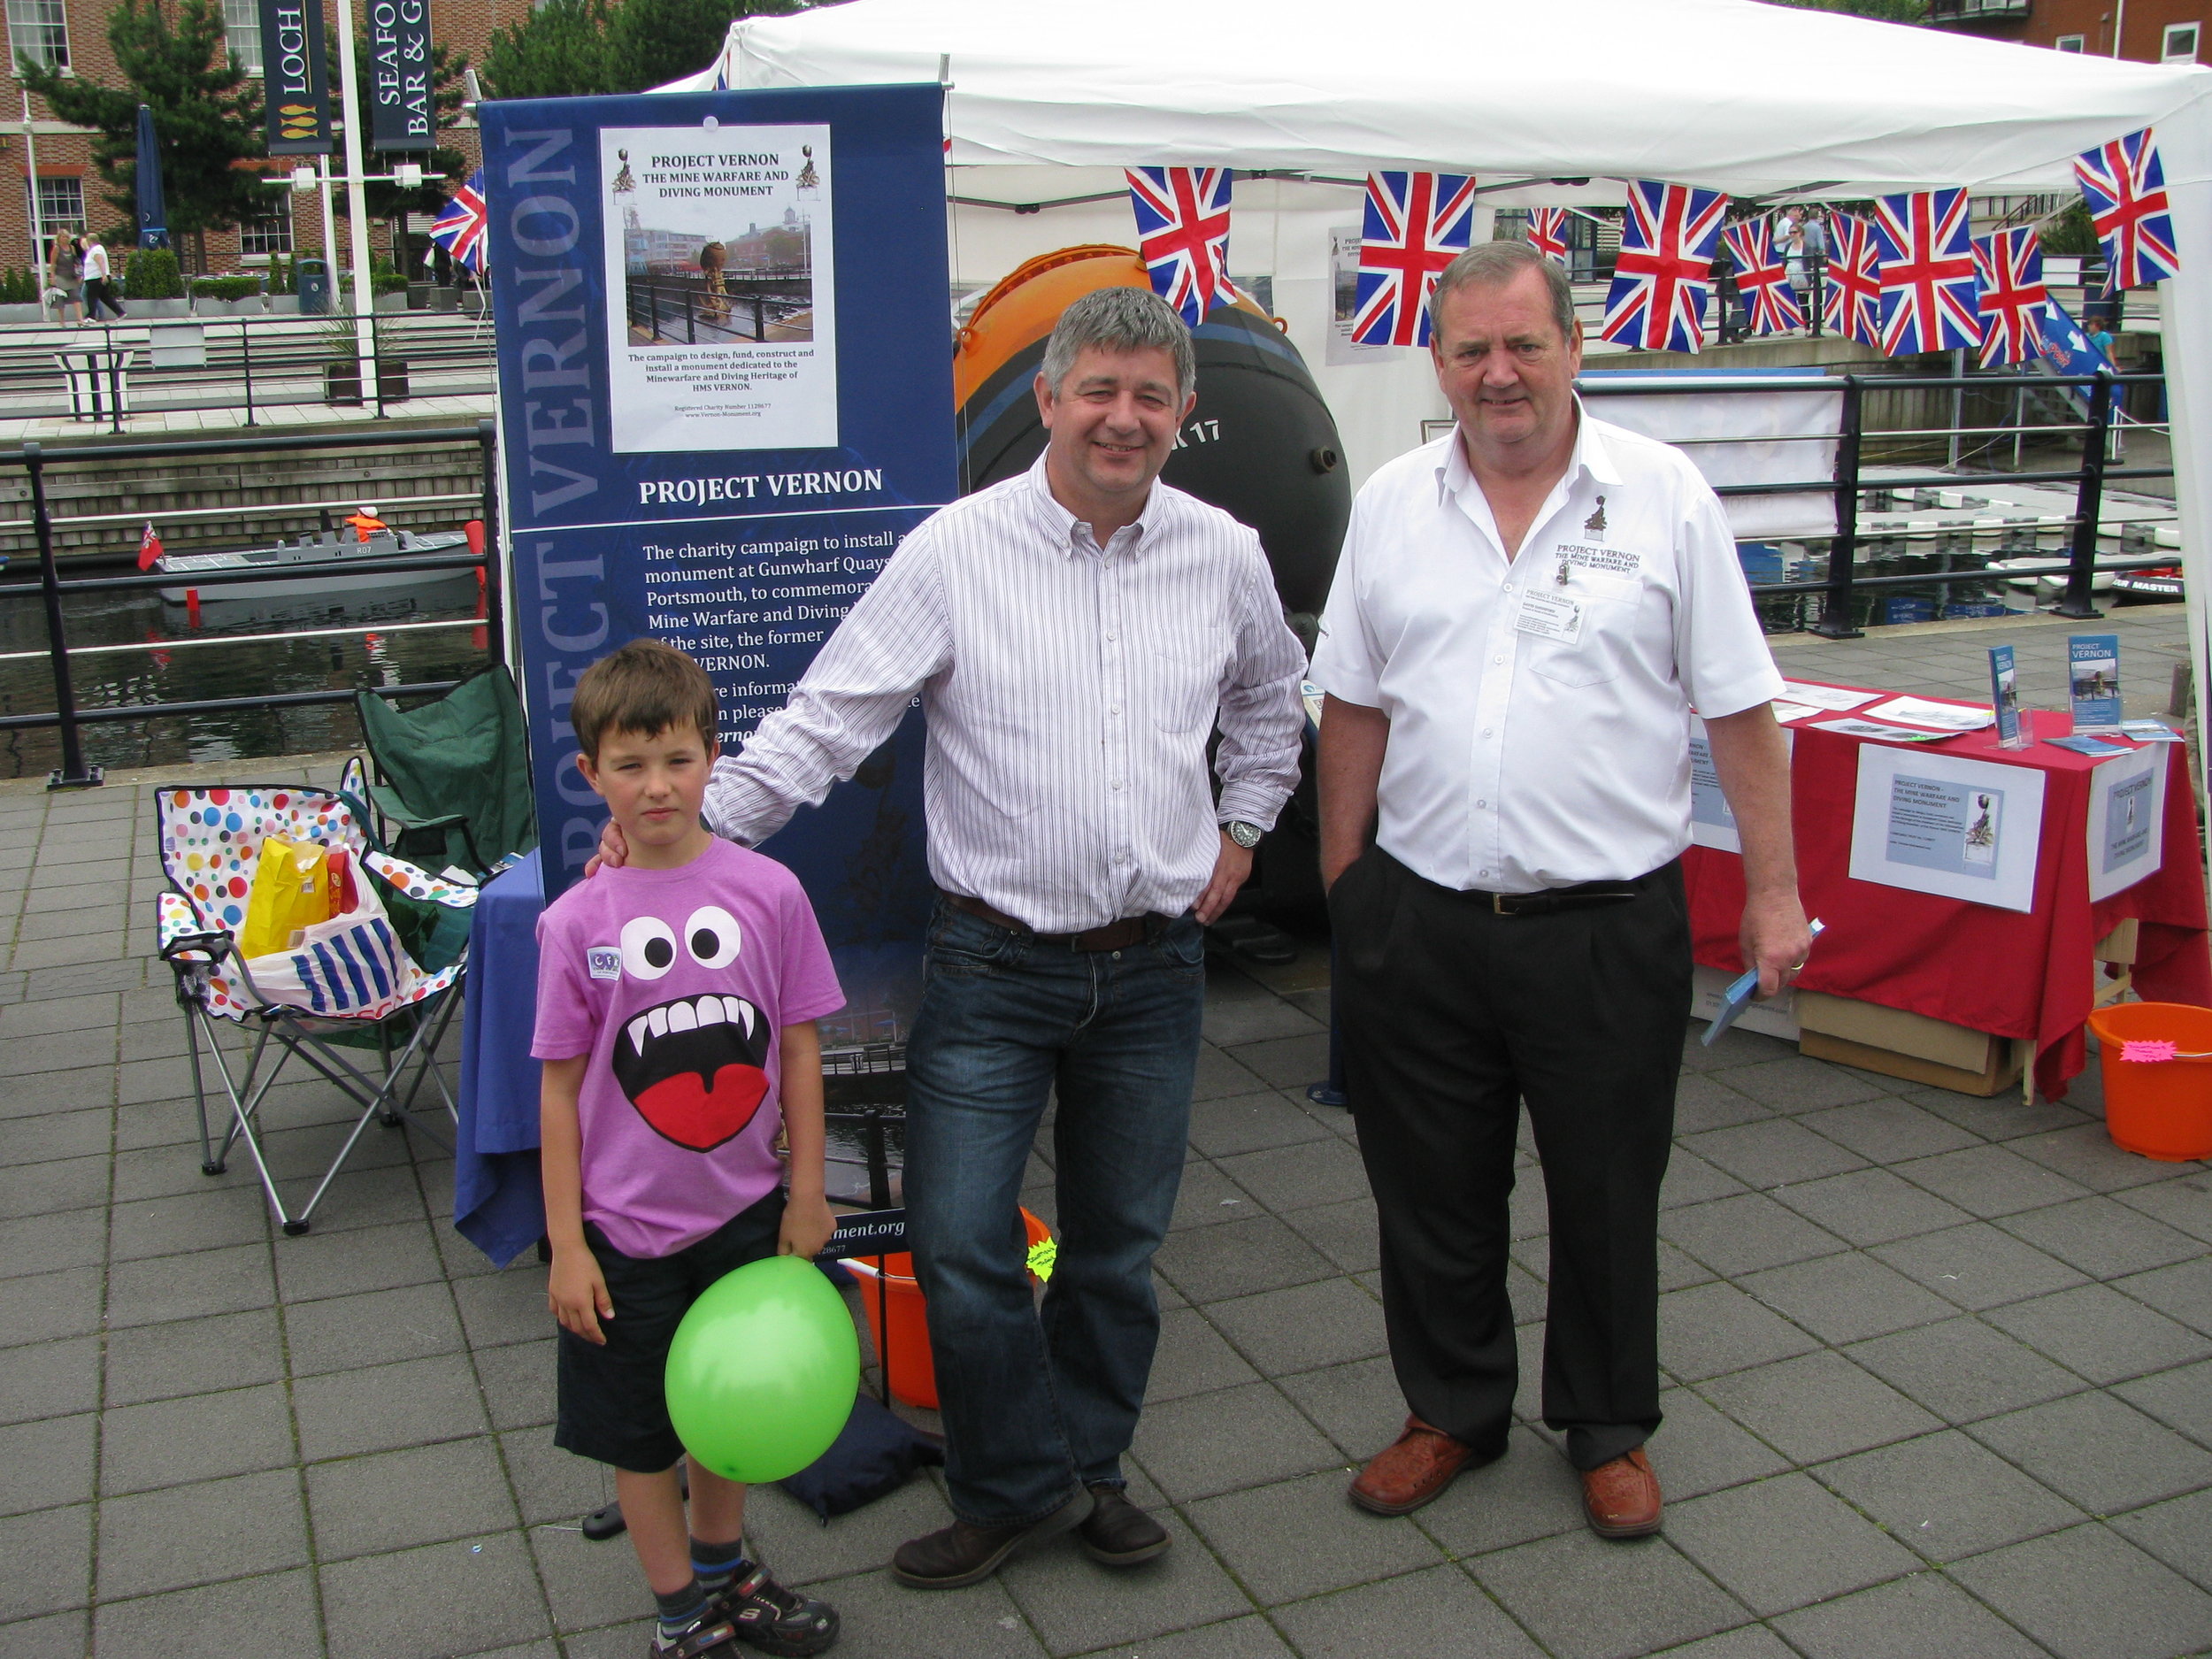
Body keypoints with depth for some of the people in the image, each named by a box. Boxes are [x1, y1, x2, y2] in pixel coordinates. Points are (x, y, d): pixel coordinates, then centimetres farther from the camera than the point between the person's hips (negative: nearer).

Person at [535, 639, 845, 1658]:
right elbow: (561, 1088, -7)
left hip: (743, 1213, 2)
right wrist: (566, 1245, -7)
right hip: (627, 1230, -1)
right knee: (641, 1432, 12)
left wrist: (807, 1191, 1)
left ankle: (723, 1572, 45)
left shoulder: (767, 891, -9)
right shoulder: (575, 923, -11)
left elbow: (800, 1048, -2)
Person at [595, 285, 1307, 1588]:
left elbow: (1270, 698, 23)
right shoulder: (957, 552, -8)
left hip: (1155, 963, 3)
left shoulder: (1225, 555, 3)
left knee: (1120, 1246, 14)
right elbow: (825, 721, -9)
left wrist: (1243, 827, 16)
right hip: (996, 964, -2)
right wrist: (692, 818, -20)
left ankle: (1088, 1466, 36)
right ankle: (1019, 1489, 21)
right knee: (960, 1244, -3)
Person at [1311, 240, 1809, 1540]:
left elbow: (1741, 713, -3)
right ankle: (1453, 1410, 36)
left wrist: (1775, 891, -4)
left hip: (1607, 926, -2)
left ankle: (1610, 1429, 35)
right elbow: (1355, 706, 9)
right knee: (1432, 1190, 15)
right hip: (1419, 921, 3)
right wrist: (1343, 880, 9)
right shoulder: (1394, 504, 4)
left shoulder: (1664, 496, -4)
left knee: (1608, 1193, 13)